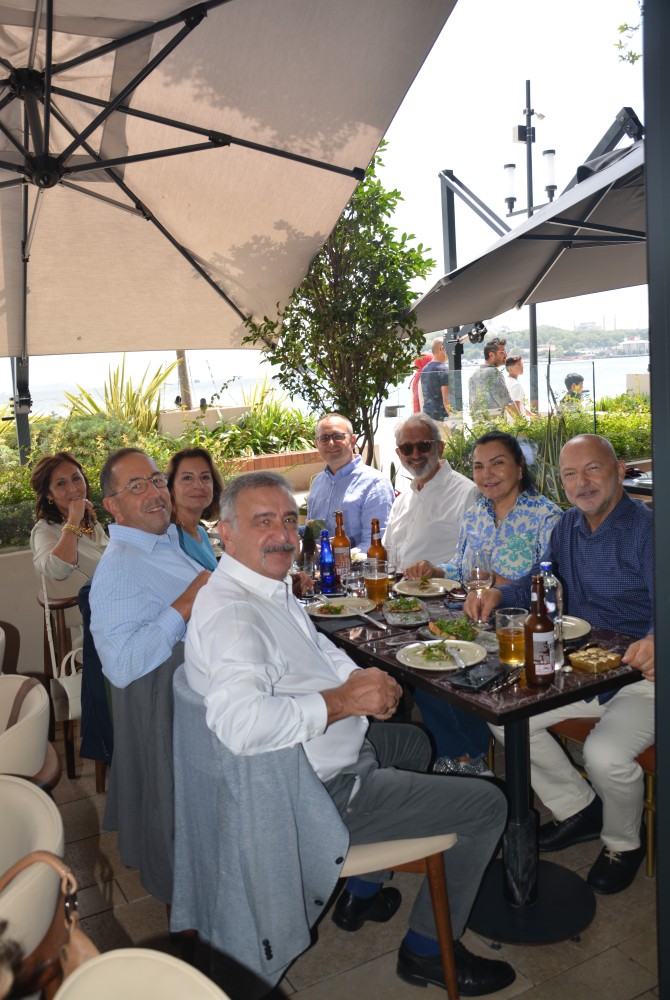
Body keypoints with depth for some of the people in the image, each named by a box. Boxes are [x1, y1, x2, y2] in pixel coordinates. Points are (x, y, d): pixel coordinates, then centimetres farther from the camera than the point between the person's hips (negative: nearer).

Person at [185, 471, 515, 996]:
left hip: (316, 755, 10)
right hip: (323, 791, -10)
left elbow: (319, 649, 17)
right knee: (487, 805, 0)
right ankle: (427, 951, 20)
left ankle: (360, 894, 39)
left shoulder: (272, 587, 4)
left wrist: (363, 679, -3)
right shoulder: (231, 612, -29)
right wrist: (343, 700, -32)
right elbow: (239, 722, -43)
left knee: (412, 741, 35)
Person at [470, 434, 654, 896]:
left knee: (605, 754, -29)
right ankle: (580, 809, 17)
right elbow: (538, 581, 17)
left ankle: (623, 843, 8)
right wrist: (499, 593, -5)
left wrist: (654, 641, -50)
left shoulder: (646, 529, -16)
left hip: (641, 676, -7)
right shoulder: (568, 527, 7)